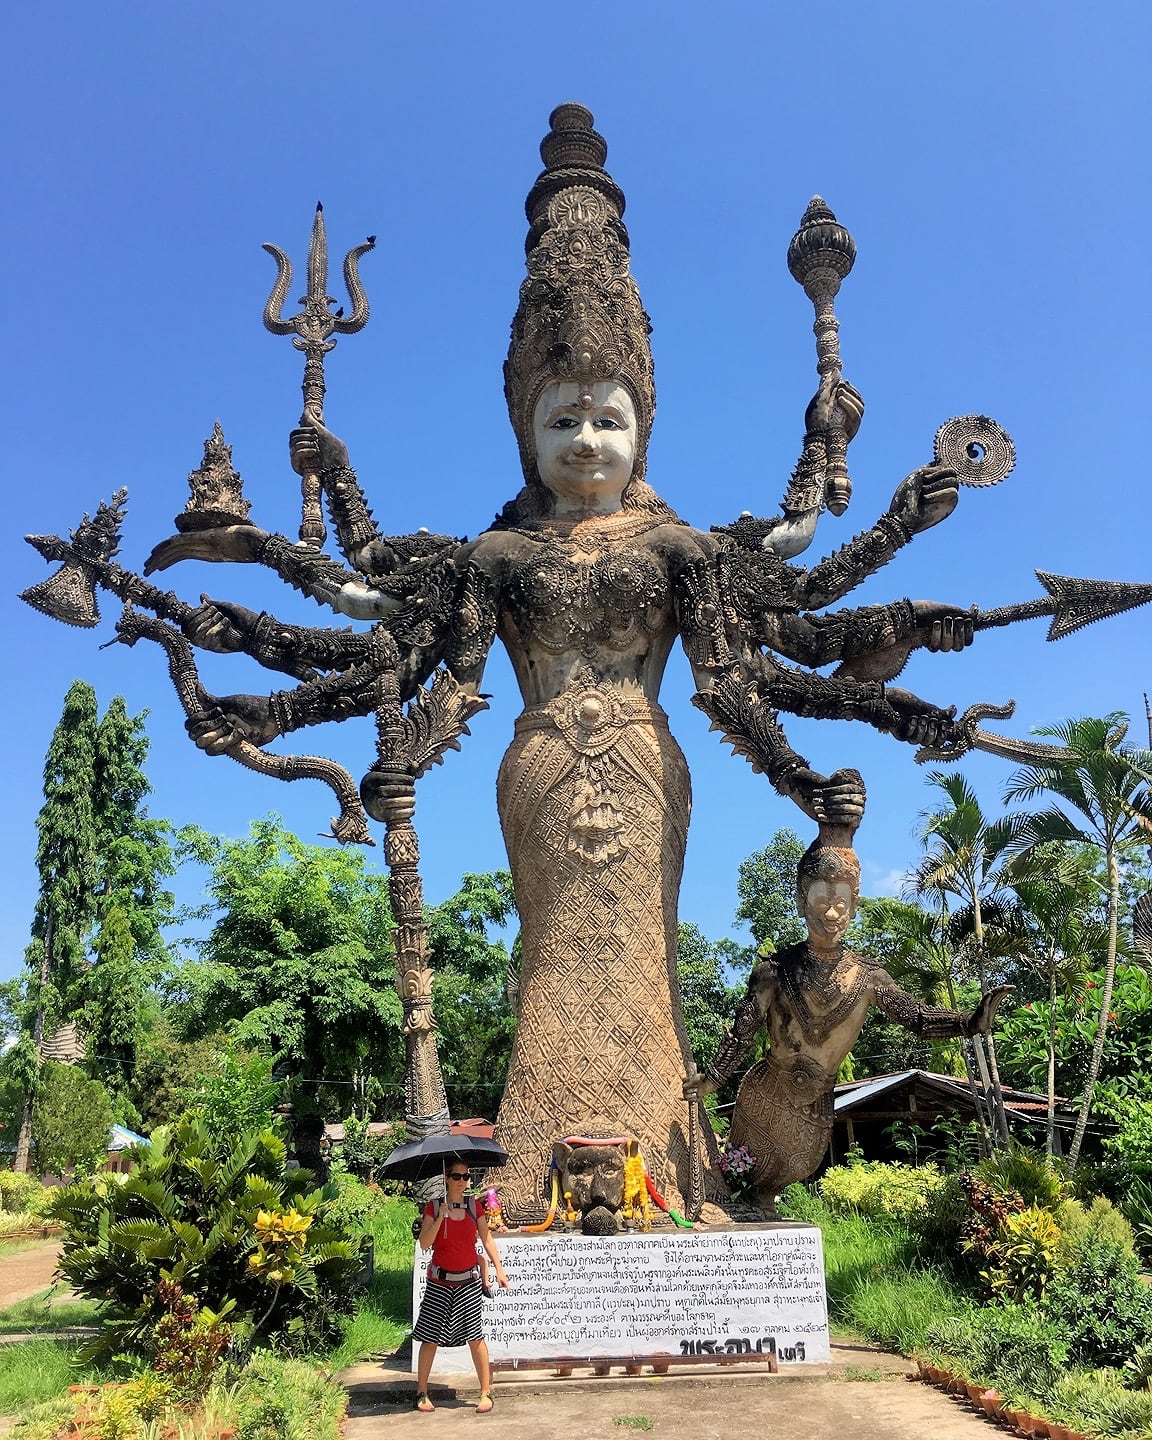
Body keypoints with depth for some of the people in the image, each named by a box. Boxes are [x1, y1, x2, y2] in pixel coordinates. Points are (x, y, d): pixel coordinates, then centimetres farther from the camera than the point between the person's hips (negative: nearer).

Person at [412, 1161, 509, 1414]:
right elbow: (424, 1243, -10)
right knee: (430, 1338, 2)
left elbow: (487, 1240, 4)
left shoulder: (474, 1206, 3)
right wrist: (441, 1216, -21)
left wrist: (499, 1270, -4)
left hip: (469, 1281, 1)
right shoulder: (433, 1207, -2)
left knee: (476, 1337, -3)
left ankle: (486, 1393, 7)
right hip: (440, 1281, -1)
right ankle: (422, 1393, 18)